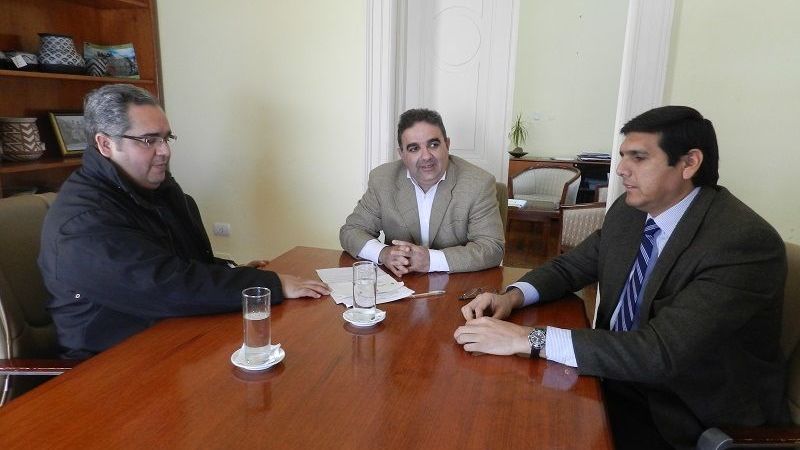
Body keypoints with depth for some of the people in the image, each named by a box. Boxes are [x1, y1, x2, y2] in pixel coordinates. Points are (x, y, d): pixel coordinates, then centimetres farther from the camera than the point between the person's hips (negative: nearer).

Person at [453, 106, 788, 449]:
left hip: (690, 415, -6)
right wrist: (513, 297, -12)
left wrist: (529, 338, -35)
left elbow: (661, 352, -33)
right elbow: (571, 266, 9)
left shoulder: (746, 242, -25)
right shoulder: (628, 211, -3)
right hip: (620, 376, 6)